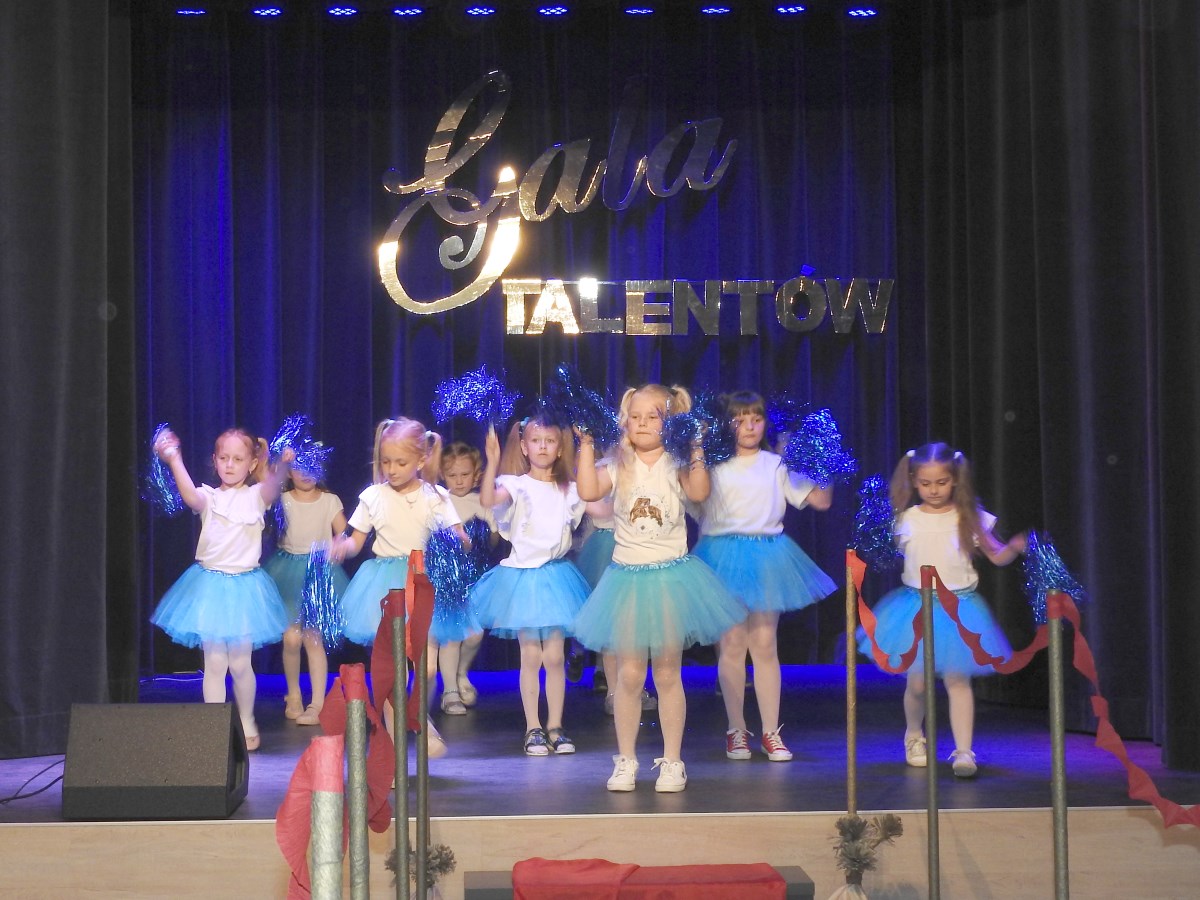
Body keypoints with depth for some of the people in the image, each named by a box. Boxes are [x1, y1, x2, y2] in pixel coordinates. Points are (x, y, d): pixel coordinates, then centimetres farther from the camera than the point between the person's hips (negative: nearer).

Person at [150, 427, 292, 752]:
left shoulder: (255, 496, 1)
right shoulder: (209, 497, 3)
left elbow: (272, 488, -22)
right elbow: (191, 496, -21)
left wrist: (282, 467, -44)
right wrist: (174, 461, -37)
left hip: (243, 587, -1)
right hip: (210, 584, 1)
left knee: (240, 663, 6)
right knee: (214, 663, 2)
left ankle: (246, 724, 25)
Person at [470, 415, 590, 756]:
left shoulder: (569, 490, 7)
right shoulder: (516, 485, -6)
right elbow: (488, 499, -26)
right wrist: (492, 462, -37)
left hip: (555, 574, 3)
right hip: (522, 574, -3)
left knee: (554, 656, 5)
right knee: (531, 657, 2)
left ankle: (555, 726, 14)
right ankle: (533, 728, 10)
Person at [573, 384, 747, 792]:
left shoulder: (677, 464, -1)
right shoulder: (617, 466, 2)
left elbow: (699, 493, -21)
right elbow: (588, 491, -17)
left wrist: (695, 449, -26)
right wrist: (587, 444, -18)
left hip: (670, 575, -1)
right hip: (628, 577, 1)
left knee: (667, 674, 7)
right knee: (629, 674, 3)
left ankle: (672, 761, 16)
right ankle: (626, 761, 15)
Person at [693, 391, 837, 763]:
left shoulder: (777, 465, 8)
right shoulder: (714, 466, 3)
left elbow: (821, 500, 5)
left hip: (767, 558, 1)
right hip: (726, 557, -1)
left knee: (765, 644, 4)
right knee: (732, 644, 1)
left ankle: (771, 732, 10)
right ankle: (736, 730, 11)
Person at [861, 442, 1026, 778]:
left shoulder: (969, 518, -1)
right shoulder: (906, 520, 0)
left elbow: (997, 557, 4)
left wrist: (1014, 548, -16)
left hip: (958, 608, -1)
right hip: (917, 608, 1)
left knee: (957, 679, -7)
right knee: (917, 682, 7)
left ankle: (964, 751, -6)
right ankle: (914, 737, 34)